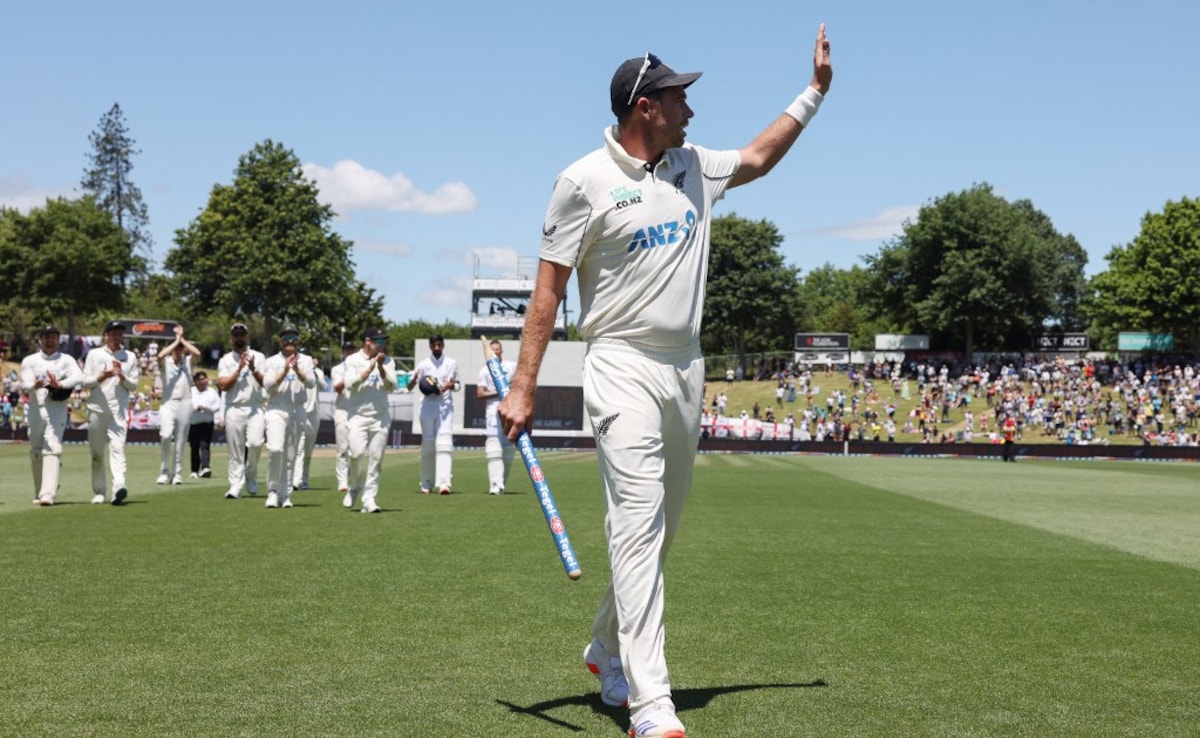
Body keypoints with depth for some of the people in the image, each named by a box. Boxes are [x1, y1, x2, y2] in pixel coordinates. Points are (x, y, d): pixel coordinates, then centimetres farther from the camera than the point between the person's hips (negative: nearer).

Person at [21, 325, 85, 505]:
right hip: (35, 410, 3)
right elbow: (24, 385, -5)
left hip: (57, 411, -3)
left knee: (52, 448, -15)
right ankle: (39, 493, 24)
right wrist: (35, 385, -29)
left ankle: (48, 494, -23)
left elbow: (78, 377, -14)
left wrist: (60, 384, -32)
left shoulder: (66, 360, 5)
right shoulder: (30, 361, 10)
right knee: (35, 451, 9)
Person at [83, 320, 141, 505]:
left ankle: (119, 488, -31)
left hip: (119, 409, -1)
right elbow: (85, 382, 4)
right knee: (97, 453, 6)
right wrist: (101, 377, -14)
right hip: (96, 409, 1)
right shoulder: (94, 354, 9)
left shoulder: (130, 357, 11)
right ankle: (98, 492, 16)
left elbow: (134, 386, 8)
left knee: (117, 448, -17)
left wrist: (122, 376, -11)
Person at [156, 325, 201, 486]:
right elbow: (160, 355, -18)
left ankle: (177, 473, 12)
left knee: (180, 441, 5)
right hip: (168, 403, -2)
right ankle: (164, 471, -8)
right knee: (166, 435, -20)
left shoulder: (188, 361, 10)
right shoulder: (165, 362, 5)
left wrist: (182, 339, -3)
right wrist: (176, 340, -8)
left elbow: (197, 353, -10)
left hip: (185, 403, 2)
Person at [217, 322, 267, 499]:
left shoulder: (258, 357, 9)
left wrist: (253, 370, -16)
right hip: (234, 409, 1)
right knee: (235, 451, -1)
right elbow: (223, 385, -3)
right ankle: (235, 486, 3)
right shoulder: (225, 360, 10)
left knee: (255, 442, -18)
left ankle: (251, 477, 6)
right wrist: (239, 368, -10)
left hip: (255, 408, -1)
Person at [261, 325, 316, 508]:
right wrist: (284, 370, -16)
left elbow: (311, 382, -5)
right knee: (275, 449, -20)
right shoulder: (272, 362, 7)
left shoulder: (305, 361, 10)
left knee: (291, 455, 4)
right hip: (276, 410, -2)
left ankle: (285, 495, 12)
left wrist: (297, 370, -20)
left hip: (297, 411, 2)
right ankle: (273, 491, -8)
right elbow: (268, 385, -6)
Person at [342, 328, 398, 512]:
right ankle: (354, 487, 10)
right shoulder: (353, 360, 2)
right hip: (358, 414, -2)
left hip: (381, 416, 2)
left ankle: (368, 499, 3)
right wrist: (369, 368, -13)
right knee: (358, 453, -17)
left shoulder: (388, 361, 8)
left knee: (376, 458, -2)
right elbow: (350, 384, -11)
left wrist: (381, 368, -14)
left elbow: (391, 386, -2)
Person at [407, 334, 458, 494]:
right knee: (427, 443, 3)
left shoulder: (451, 363, 9)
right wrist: (414, 378, -23)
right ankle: (426, 484, 14)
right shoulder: (423, 364, 6)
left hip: (445, 405, -1)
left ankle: (443, 483, -23)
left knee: (444, 442, -13)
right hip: (428, 405, 1)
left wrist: (449, 385, -11)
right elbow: (410, 386, 0)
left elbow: (456, 385, 13)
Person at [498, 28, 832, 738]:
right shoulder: (586, 181, -7)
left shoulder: (694, 168, 11)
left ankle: (608, 651, 33)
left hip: (687, 370, 7)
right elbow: (549, 287, -7)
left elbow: (758, 159, 31)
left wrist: (816, 90, 28)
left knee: (661, 529, 13)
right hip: (624, 368, -7)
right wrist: (524, 387, -11)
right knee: (638, 523, -16)